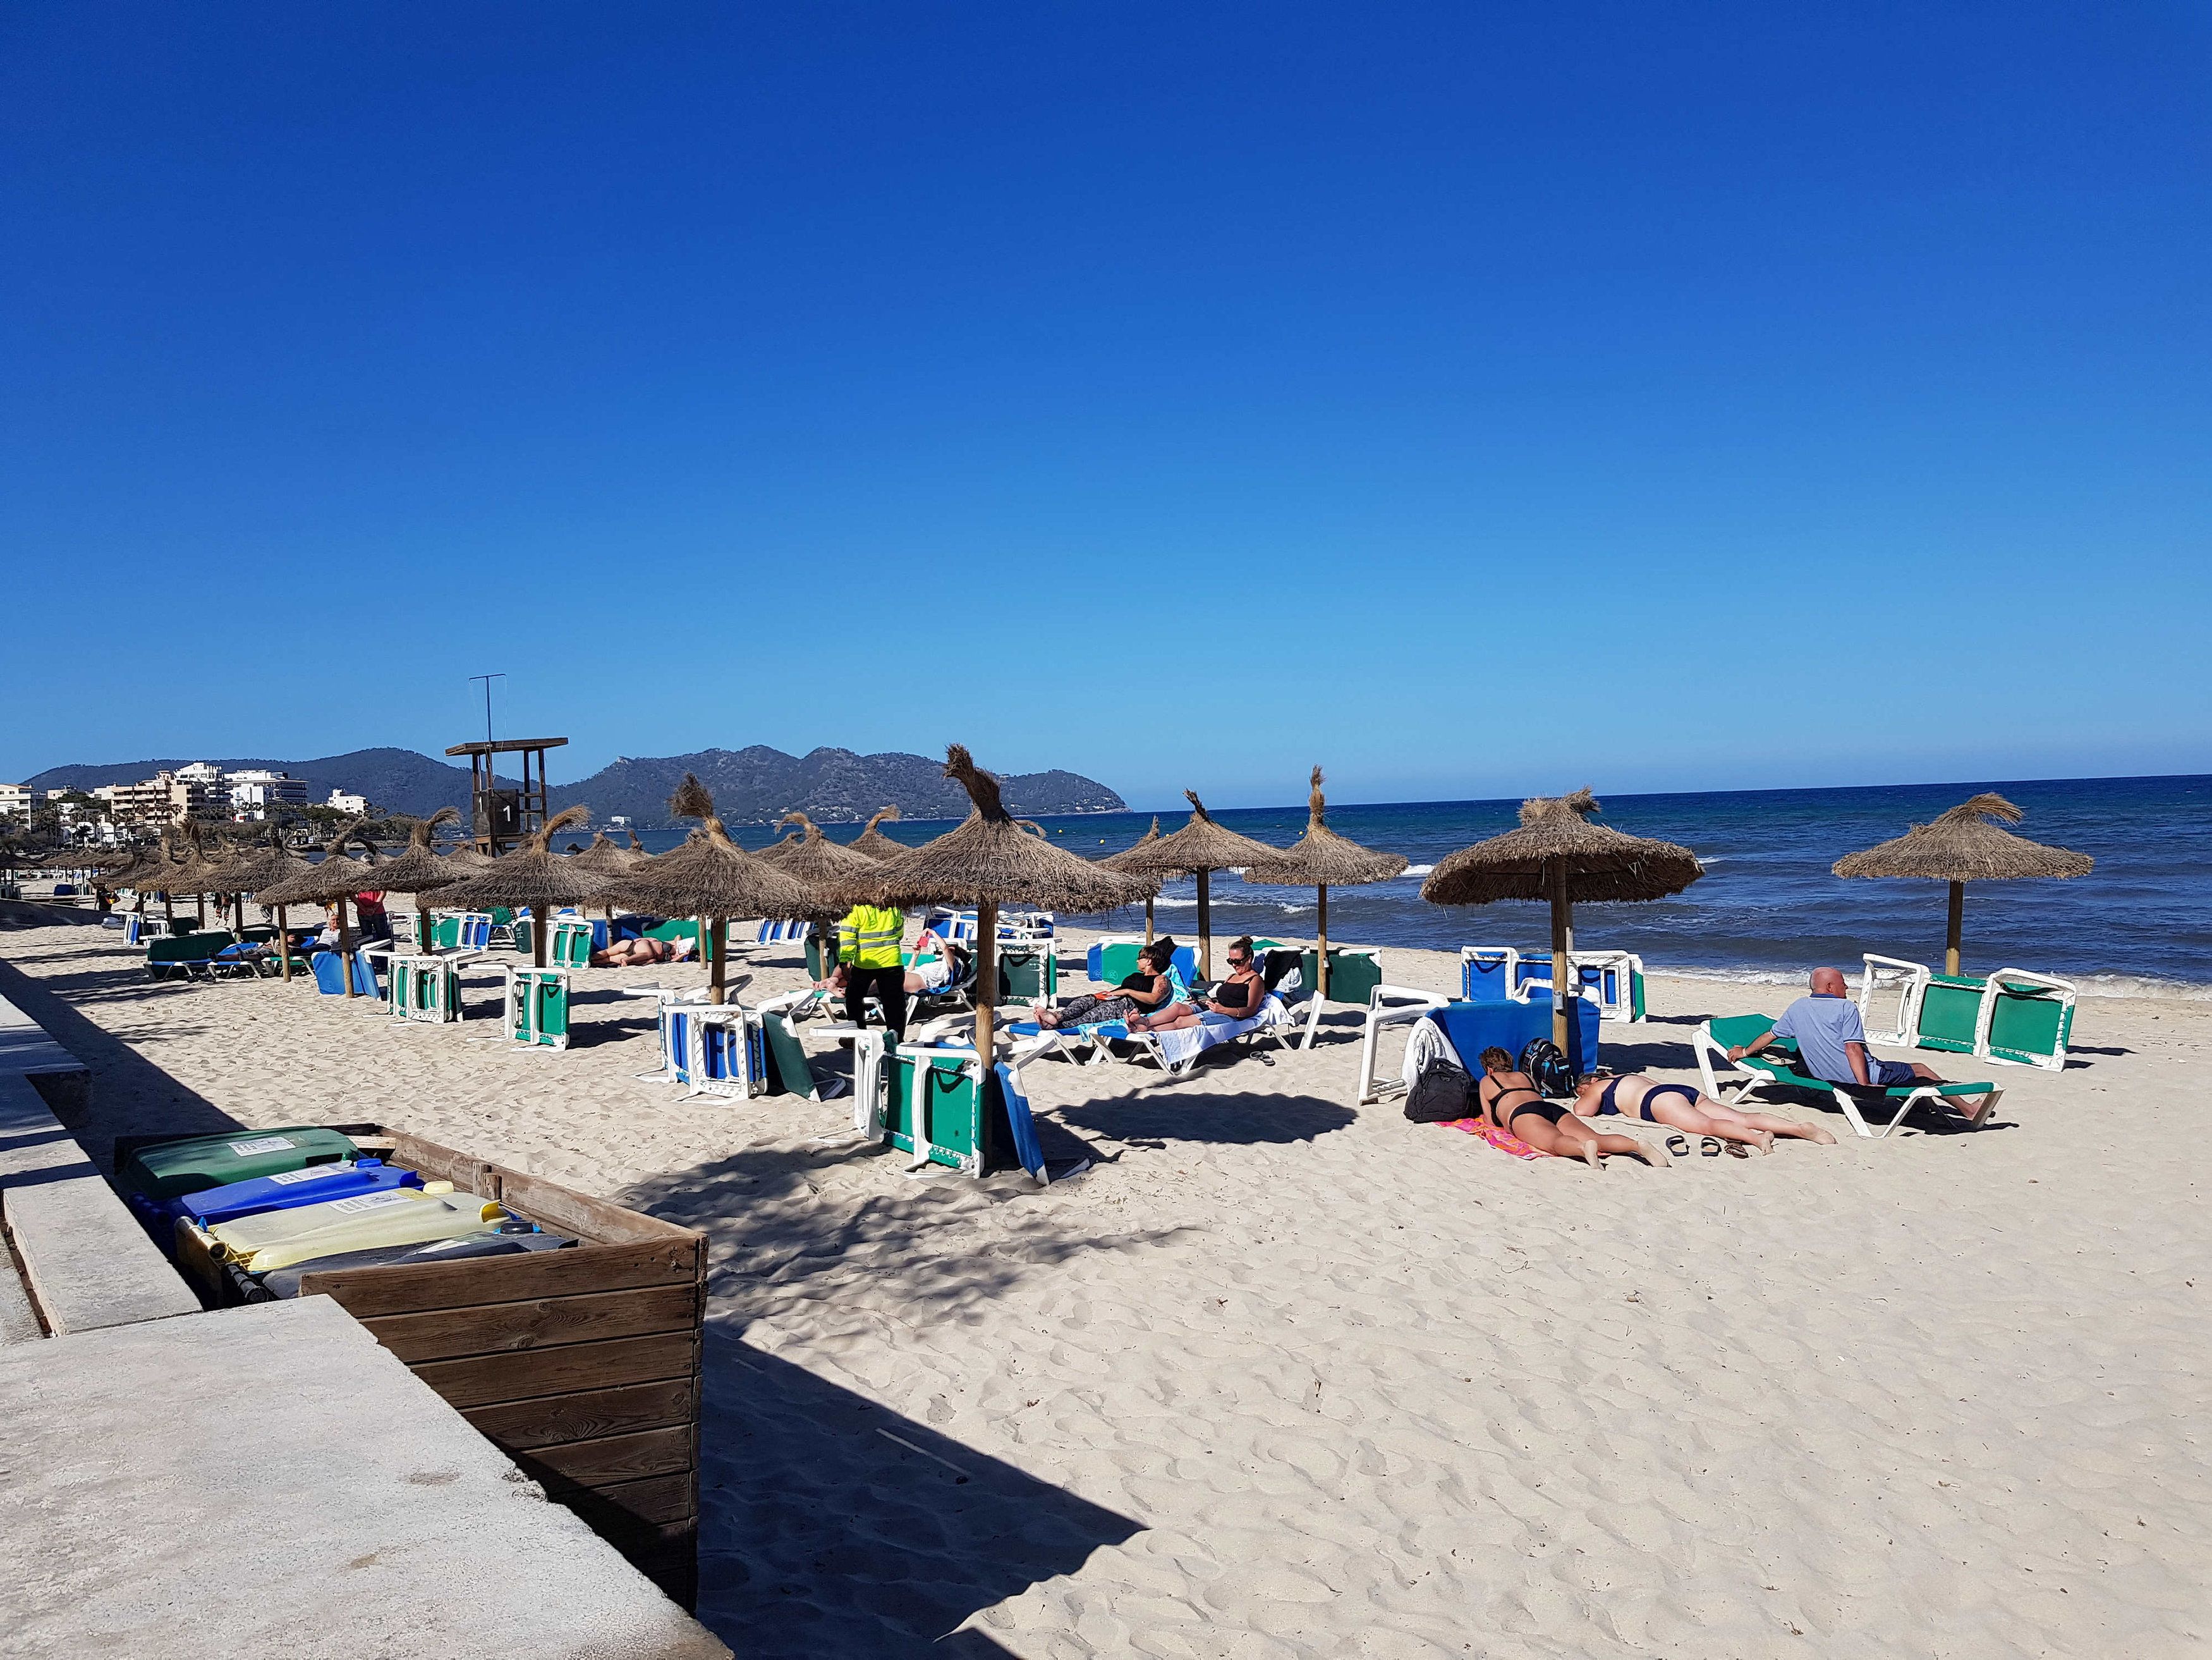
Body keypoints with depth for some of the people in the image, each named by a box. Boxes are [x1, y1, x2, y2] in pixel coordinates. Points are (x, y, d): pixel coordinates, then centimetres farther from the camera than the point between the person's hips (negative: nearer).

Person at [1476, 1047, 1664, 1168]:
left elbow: (1491, 1122, 28)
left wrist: (1484, 1116, 50)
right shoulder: (1526, 1077, 41)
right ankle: (1636, 1146, -49)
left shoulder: (1486, 1081, 29)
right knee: (1596, 1139, -19)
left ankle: (1584, 1148, -72)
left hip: (1523, 1114, -5)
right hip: (1555, 1109, 5)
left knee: (1555, 1141, -36)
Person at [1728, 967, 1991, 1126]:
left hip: (1824, 1076, 7)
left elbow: (1770, 1035, 14)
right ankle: (1968, 1110, 19)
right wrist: (1864, 1085, -21)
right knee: (1921, 1070, 11)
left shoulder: (1798, 1008, 6)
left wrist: (1744, 1051, 29)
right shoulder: (1846, 1008, -11)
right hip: (1862, 1075, -7)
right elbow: (1853, 1049, -20)